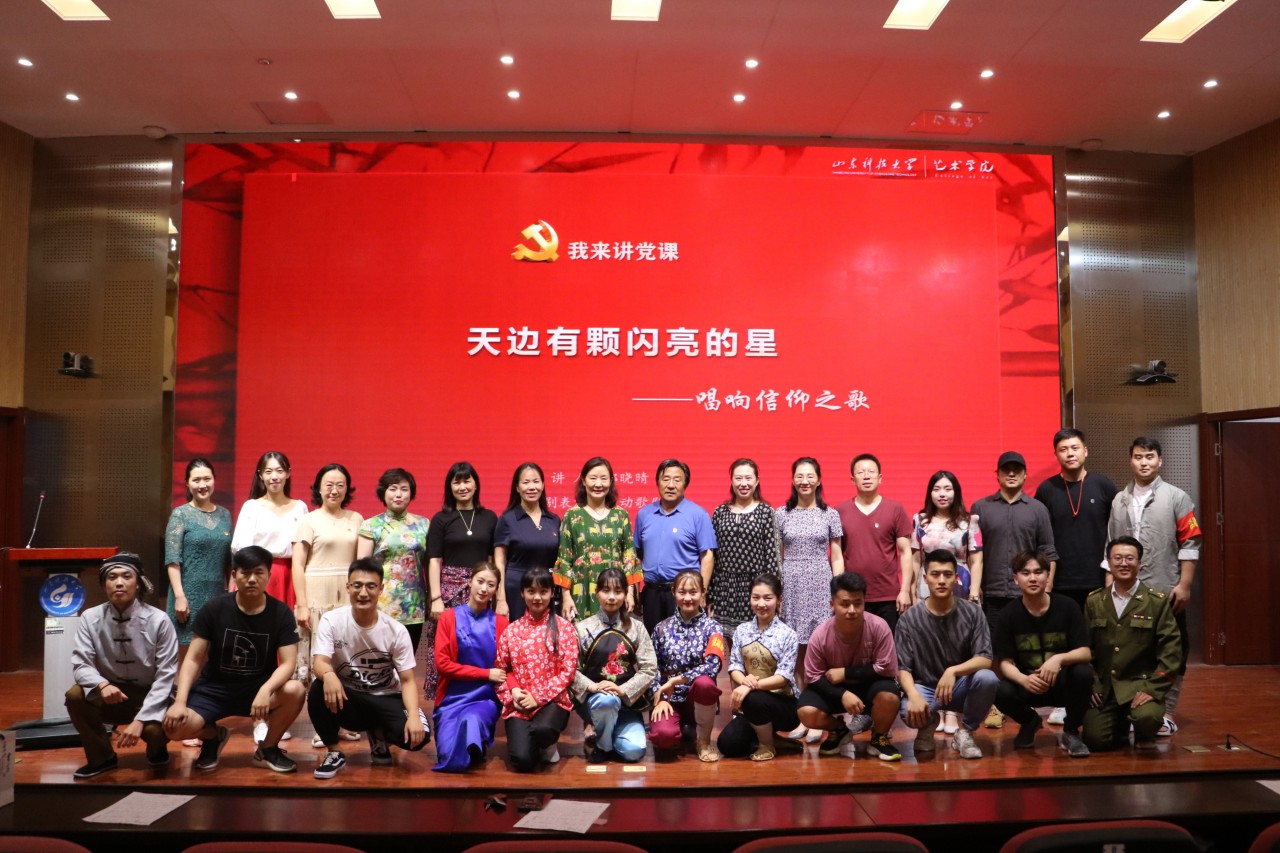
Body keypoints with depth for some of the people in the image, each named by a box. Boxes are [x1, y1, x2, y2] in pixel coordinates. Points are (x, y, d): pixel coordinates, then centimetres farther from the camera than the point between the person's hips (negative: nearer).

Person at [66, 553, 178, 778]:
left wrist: (140, 719, -25)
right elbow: (80, 664, -11)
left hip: (149, 697, -3)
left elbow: (165, 677, -16)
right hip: (110, 696, 3)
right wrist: (102, 684, -34)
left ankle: (156, 750, 10)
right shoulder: (90, 618, -9)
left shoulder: (159, 620, -17)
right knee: (75, 696, -26)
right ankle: (102, 757, -1)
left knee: (155, 730, -31)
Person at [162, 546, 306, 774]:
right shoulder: (214, 609, -9)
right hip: (214, 687, 1)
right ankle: (214, 735, 13)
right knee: (175, 726, -27)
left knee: (296, 691, -31)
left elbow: (288, 663, -17)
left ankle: (267, 748, -1)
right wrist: (180, 702, -23)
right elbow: (193, 659, -8)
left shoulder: (281, 613, -10)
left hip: (258, 687, 0)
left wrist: (266, 690, -37)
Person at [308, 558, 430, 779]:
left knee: (419, 734, -26)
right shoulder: (331, 621, -13)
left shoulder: (396, 630, -13)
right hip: (346, 697, 0)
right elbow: (319, 662, -24)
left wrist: (413, 715, -30)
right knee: (320, 688, -34)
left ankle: (380, 737, 12)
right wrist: (329, 675, -50)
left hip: (385, 700, 1)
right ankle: (333, 753, -8)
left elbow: (407, 680, -12)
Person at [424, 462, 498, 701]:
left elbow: (495, 559, 10)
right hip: (449, 589, -2)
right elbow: (434, 561, -1)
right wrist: (436, 598, -9)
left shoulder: (489, 517, 9)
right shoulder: (441, 519, 3)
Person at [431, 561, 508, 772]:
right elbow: (442, 663, -7)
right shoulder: (449, 617, -2)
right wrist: (486, 673, -12)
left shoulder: (500, 623, 1)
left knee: (472, 720, -34)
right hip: (452, 698, 0)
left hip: (486, 698, 0)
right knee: (452, 760, -20)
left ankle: (478, 743, 1)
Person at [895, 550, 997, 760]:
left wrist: (953, 671, -32)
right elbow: (902, 668, -11)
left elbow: (985, 659, -13)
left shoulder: (972, 612, -6)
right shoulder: (909, 619, -9)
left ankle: (965, 732, -2)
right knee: (910, 711, -34)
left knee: (987, 678, -31)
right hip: (925, 688, -1)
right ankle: (928, 726, 8)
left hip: (961, 687, 1)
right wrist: (913, 695, -31)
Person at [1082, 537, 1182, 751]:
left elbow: (1171, 650, -6)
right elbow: (1084, 647, 9)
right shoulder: (1093, 601, 7)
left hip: (1140, 683, -2)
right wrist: (1089, 685, -2)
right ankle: (1121, 724, 25)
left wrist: (1153, 689, -15)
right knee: (1095, 740, -12)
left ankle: (1144, 736, 7)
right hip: (1102, 686, 2)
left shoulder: (1158, 602, -2)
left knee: (1147, 717, -32)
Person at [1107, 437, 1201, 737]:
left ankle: (1166, 714, 14)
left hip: (1166, 591, -3)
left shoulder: (1176, 498, 0)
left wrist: (1184, 584, -11)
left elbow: (1190, 544, -5)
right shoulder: (1119, 501, 11)